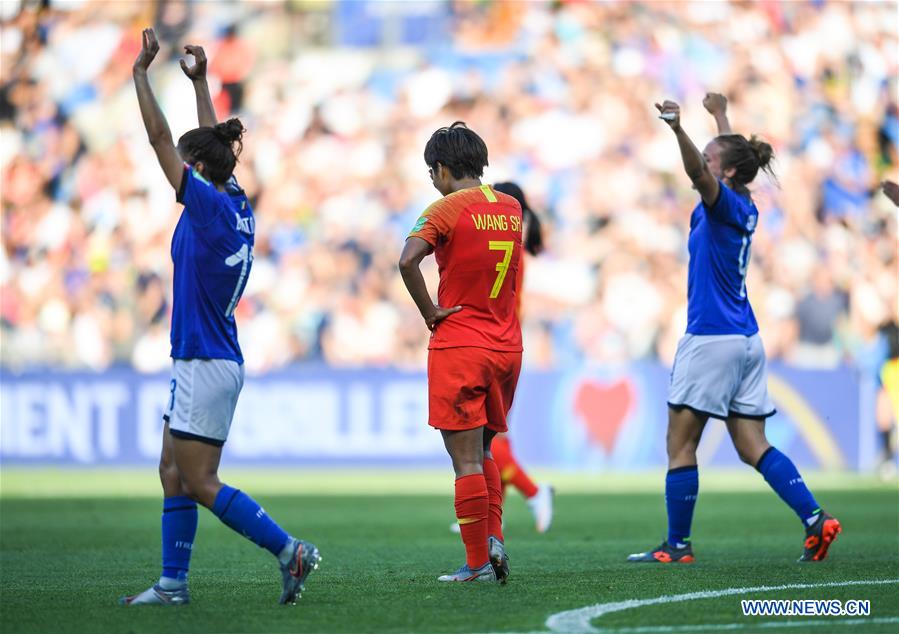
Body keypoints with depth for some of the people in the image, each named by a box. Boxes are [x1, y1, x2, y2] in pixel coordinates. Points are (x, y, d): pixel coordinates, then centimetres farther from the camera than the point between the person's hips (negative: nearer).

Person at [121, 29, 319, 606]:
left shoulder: (209, 204, -15)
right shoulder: (237, 206, 8)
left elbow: (160, 137, -13)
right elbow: (216, 145, 25)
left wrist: (141, 72, -7)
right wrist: (199, 81, 31)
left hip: (205, 364, -9)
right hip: (214, 362, 9)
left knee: (200, 483, -6)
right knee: (174, 474, 11)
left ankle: (290, 550, -8)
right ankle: (173, 584, 11)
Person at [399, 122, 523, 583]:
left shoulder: (447, 208, -10)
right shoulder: (511, 208, 10)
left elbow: (408, 260, -25)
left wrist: (430, 312, -14)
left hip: (458, 344, -6)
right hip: (507, 344, 6)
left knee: (467, 461, -3)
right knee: (481, 453, 20)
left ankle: (478, 563, -3)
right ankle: (493, 539, 6)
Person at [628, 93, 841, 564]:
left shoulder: (725, 204, -10)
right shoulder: (744, 209, 13)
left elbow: (699, 174, -32)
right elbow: (731, 154, 33)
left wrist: (679, 130, -48)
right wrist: (720, 117, 49)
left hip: (711, 339, -9)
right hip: (746, 338, 9)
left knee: (681, 444, -2)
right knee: (752, 446, 6)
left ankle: (676, 545, -1)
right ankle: (815, 519, -7)